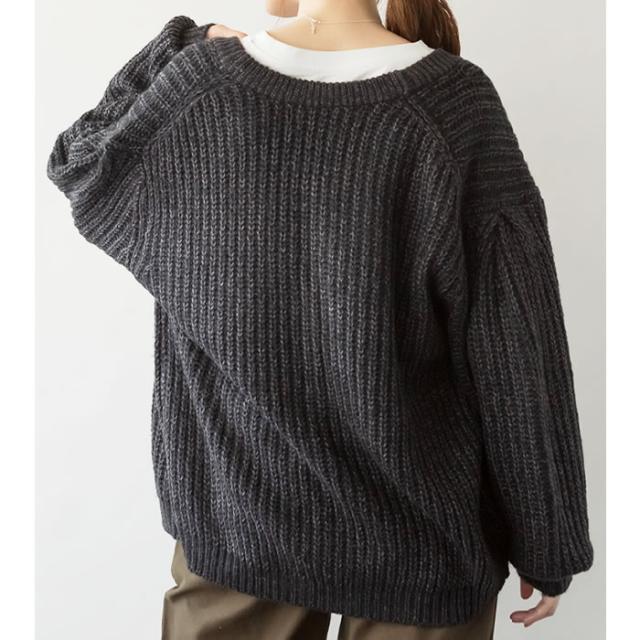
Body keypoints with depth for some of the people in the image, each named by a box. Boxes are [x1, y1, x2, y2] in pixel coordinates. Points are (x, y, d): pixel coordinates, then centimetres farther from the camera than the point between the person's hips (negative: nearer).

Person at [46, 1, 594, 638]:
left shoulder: (202, 83, -11)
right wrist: (547, 541, -2)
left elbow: (76, 164, 11)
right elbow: (515, 349, -14)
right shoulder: (453, 102, -16)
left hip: (236, 514, 2)